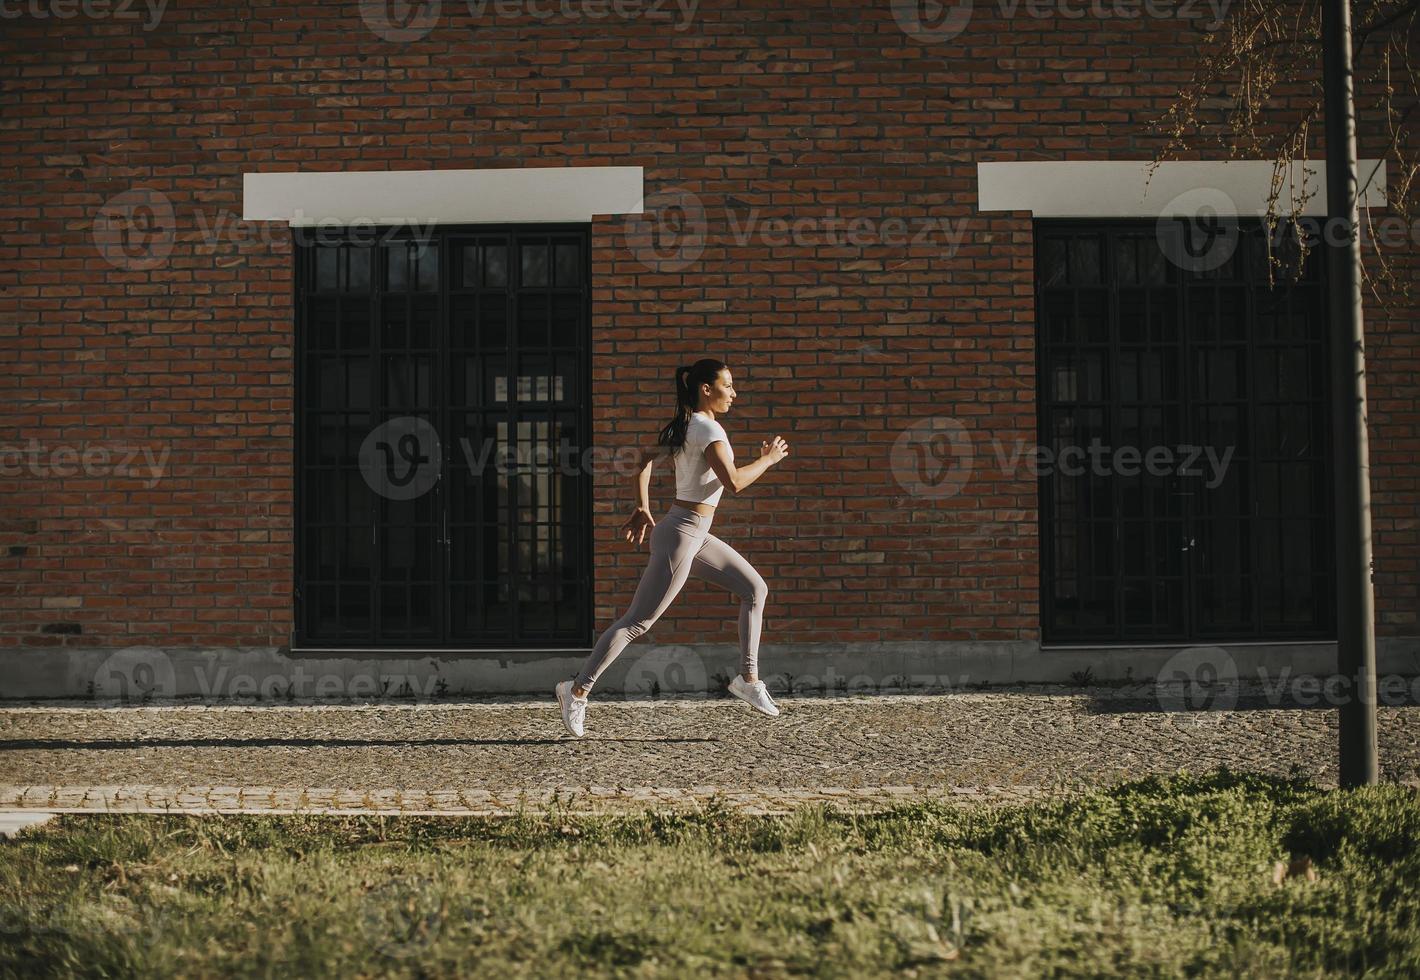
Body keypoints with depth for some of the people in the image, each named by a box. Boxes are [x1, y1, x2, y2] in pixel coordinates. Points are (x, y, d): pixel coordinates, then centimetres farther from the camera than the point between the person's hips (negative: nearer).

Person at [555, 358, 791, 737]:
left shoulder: (682, 425, 10)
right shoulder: (707, 428, -17)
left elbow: (644, 459, 12)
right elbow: (734, 483, -25)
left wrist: (642, 509, 14)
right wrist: (768, 459, -11)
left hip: (696, 535, 10)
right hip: (680, 537, -10)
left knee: (755, 588, 12)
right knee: (637, 621, -6)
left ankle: (747, 678, 16)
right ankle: (578, 690, 0)